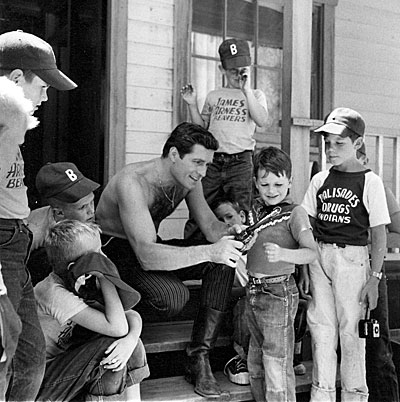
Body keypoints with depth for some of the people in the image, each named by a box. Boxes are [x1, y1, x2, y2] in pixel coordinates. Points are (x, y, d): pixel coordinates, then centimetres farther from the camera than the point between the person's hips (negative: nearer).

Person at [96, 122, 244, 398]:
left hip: (153, 246, 7)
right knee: (173, 297, -34)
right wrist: (209, 252, -51)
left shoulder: (188, 180, -5)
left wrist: (229, 234, -28)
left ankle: (200, 357, -15)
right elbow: (147, 256, -39)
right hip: (114, 251, -7)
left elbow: (210, 225, -2)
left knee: (223, 261, -16)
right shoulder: (134, 182, -30)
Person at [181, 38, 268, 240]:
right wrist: (192, 105, 5)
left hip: (240, 162, -2)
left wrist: (246, 90, -9)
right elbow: (201, 127, 19)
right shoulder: (214, 96, 16)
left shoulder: (256, 95, 11)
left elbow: (262, 120, -8)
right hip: (213, 161, 2)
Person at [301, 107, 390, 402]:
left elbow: (378, 234, -5)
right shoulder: (320, 180, 7)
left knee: (351, 330, 3)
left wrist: (374, 277, -9)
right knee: (321, 327, 9)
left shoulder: (370, 182, -5)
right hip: (319, 257, 4)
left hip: (352, 259, -4)